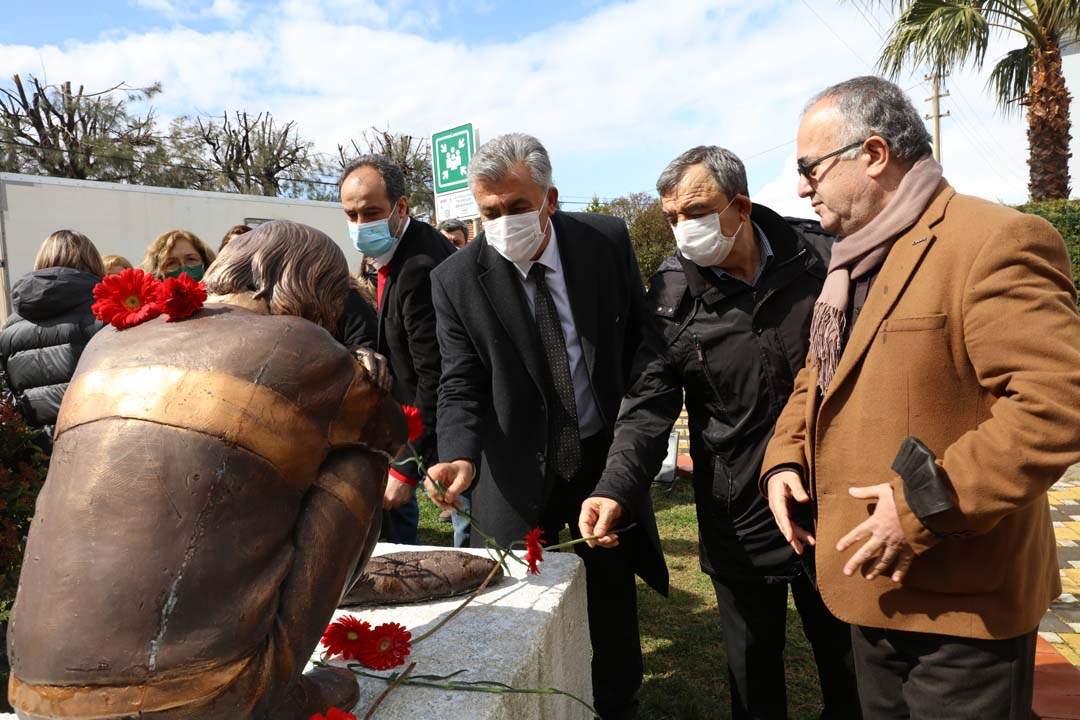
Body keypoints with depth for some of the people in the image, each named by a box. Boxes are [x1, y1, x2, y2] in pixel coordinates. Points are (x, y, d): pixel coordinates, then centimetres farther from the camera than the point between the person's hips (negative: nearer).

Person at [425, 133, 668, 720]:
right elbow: (462, 385, -10)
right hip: (519, 472, -1)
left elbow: (641, 339, 3)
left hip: (604, 457, 2)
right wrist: (462, 457, -28)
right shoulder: (456, 279, -12)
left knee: (612, 598, 15)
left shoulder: (608, 241, -8)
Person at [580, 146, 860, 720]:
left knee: (848, 659, 21)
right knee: (753, 671, 16)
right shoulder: (670, 296, -10)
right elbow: (648, 407, -12)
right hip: (738, 519, 0)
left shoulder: (820, 257, -8)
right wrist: (615, 489, -29)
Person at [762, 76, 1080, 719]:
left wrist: (926, 501, -25)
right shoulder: (853, 262, 14)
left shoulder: (994, 241, -17)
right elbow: (817, 381, 20)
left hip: (961, 604, -8)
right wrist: (784, 460, 3)